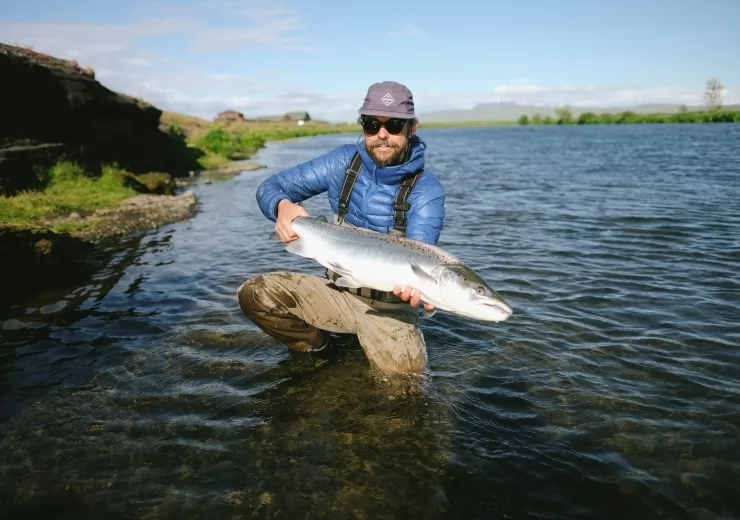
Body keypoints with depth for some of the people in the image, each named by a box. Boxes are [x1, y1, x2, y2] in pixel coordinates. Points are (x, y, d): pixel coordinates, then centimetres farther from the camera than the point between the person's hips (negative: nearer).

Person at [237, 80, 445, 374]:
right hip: (338, 290, 3)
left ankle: (370, 343, 11)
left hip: (389, 304, -2)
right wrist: (283, 206, -28)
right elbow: (270, 187, -3)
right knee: (255, 293, -15)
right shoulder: (345, 161, -5)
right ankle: (317, 346, 10)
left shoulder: (426, 189, -13)